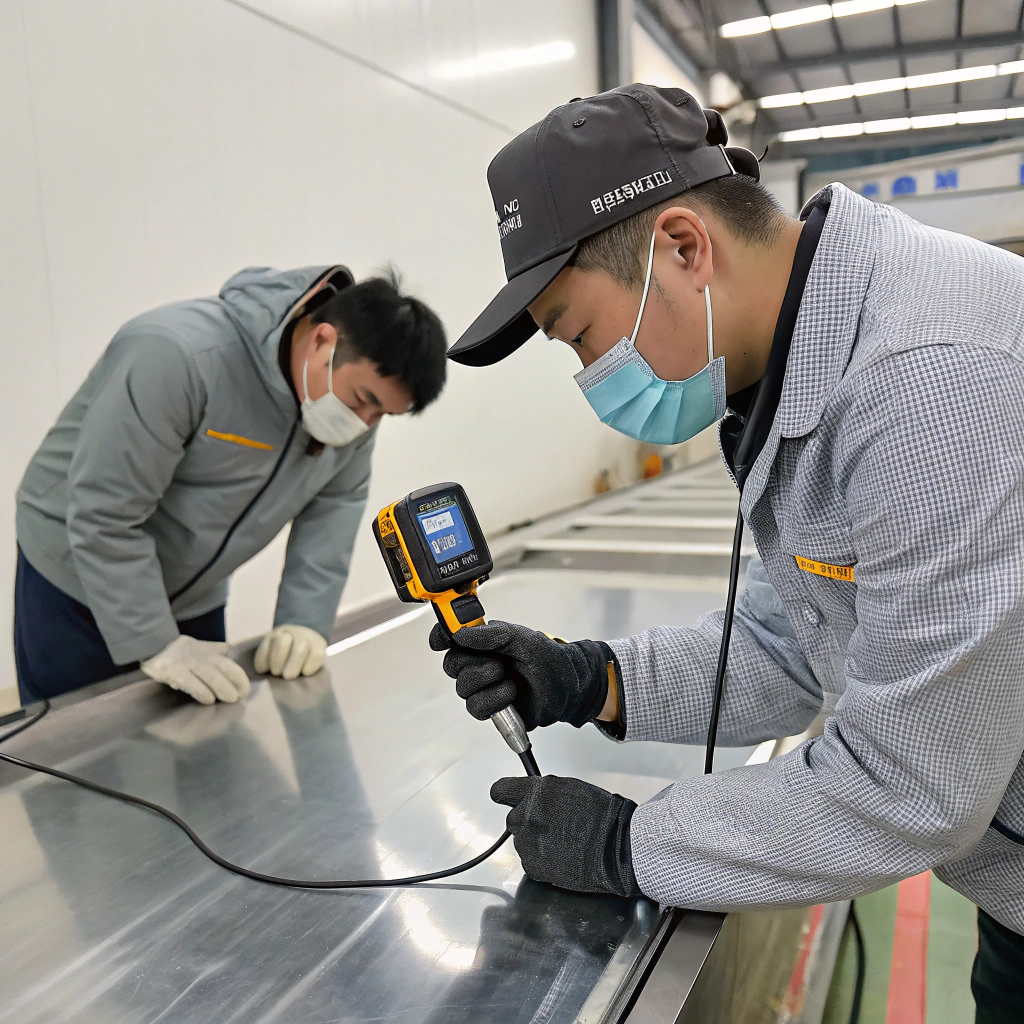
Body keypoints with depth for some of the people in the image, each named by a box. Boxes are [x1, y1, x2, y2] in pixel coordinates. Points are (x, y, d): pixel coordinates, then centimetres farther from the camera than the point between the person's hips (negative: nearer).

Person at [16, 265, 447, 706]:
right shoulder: (175, 356, -32)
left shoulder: (361, 382, -12)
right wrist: (157, 644, -26)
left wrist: (306, 621, -13)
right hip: (74, 581, -5)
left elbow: (336, 502, -5)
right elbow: (103, 515, -29)